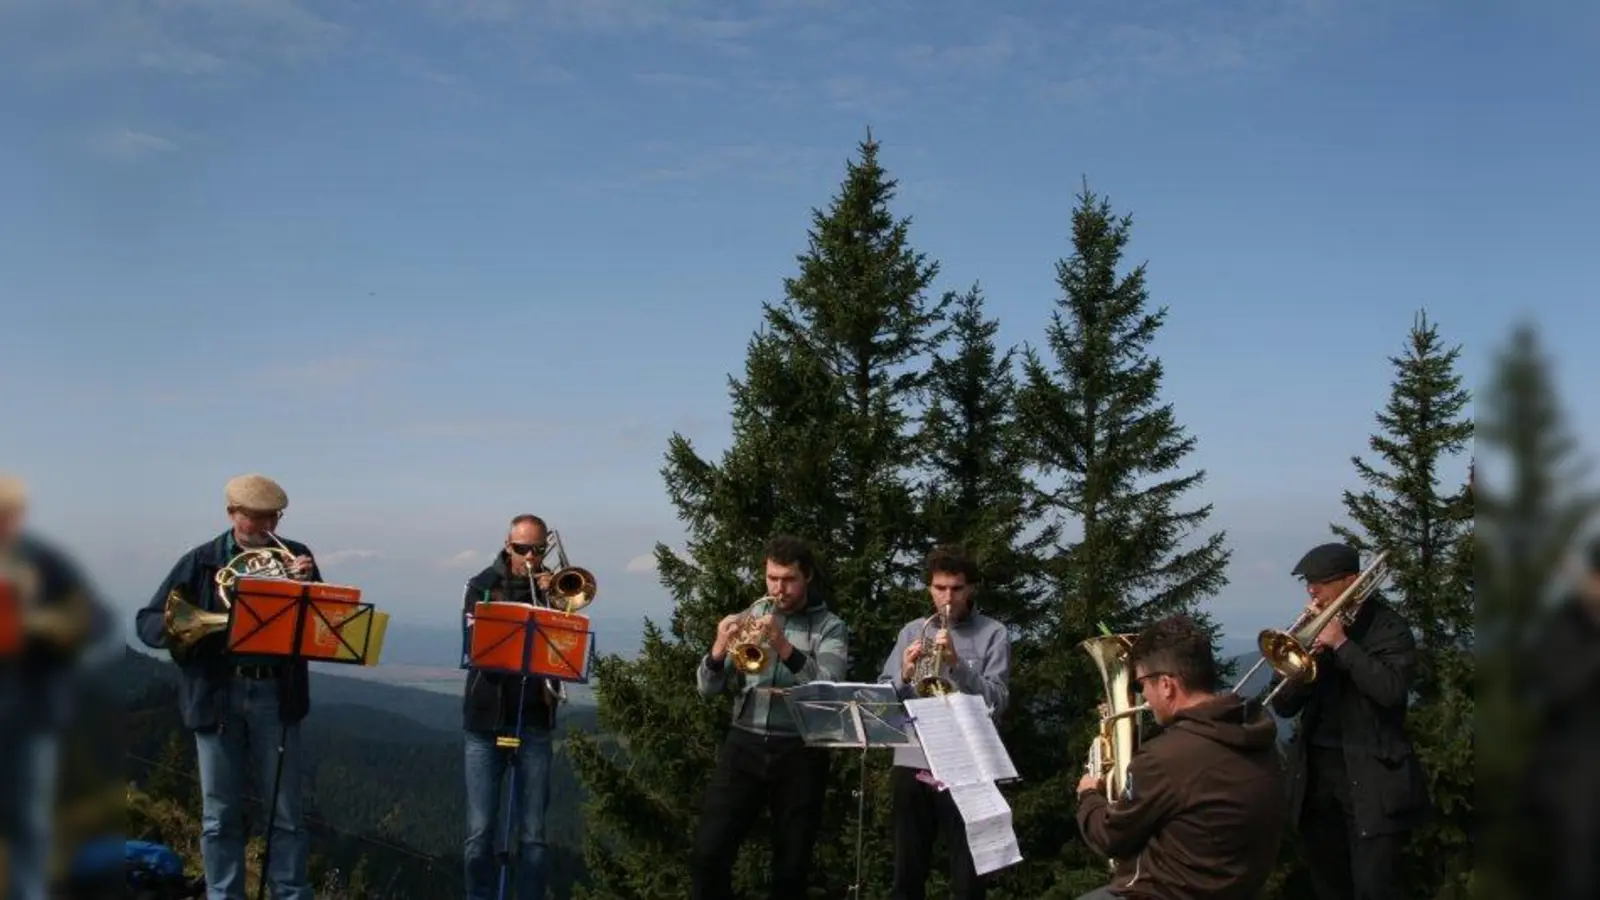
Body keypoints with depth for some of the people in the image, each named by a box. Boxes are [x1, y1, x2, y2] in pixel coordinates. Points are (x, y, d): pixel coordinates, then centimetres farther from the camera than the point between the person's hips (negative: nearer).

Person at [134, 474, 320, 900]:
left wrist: (308, 586, -17)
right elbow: (149, 623, 0)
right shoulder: (201, 561, 3)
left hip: (276, 696, 0)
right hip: (216, 696, 0)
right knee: (220, 815, 7)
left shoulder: (295, 557, 5)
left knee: (287, 813, 5)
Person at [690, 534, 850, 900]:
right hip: (744, 745, 2)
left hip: (800, 752, -2)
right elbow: (707, 688, 4)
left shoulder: (830, 628, 2)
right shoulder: (747, 619, 9)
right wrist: (719, 649, -17)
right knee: (708, 853, -6)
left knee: (792, 864, 6)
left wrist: (785, 648, -29)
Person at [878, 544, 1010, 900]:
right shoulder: (912, 631, 12)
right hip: (912, 766, 3)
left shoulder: (993, 634, 2)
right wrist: (904, 676, -13)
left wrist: (957, 664, -22)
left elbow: (996, 702, -10)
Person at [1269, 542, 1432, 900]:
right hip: (1316, 772, 6)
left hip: (1371, 776, -5)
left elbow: (1392, 690, -21)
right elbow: (1284, 706, 4)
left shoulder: (1388, 627, -5)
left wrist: (1341, 644, -18)